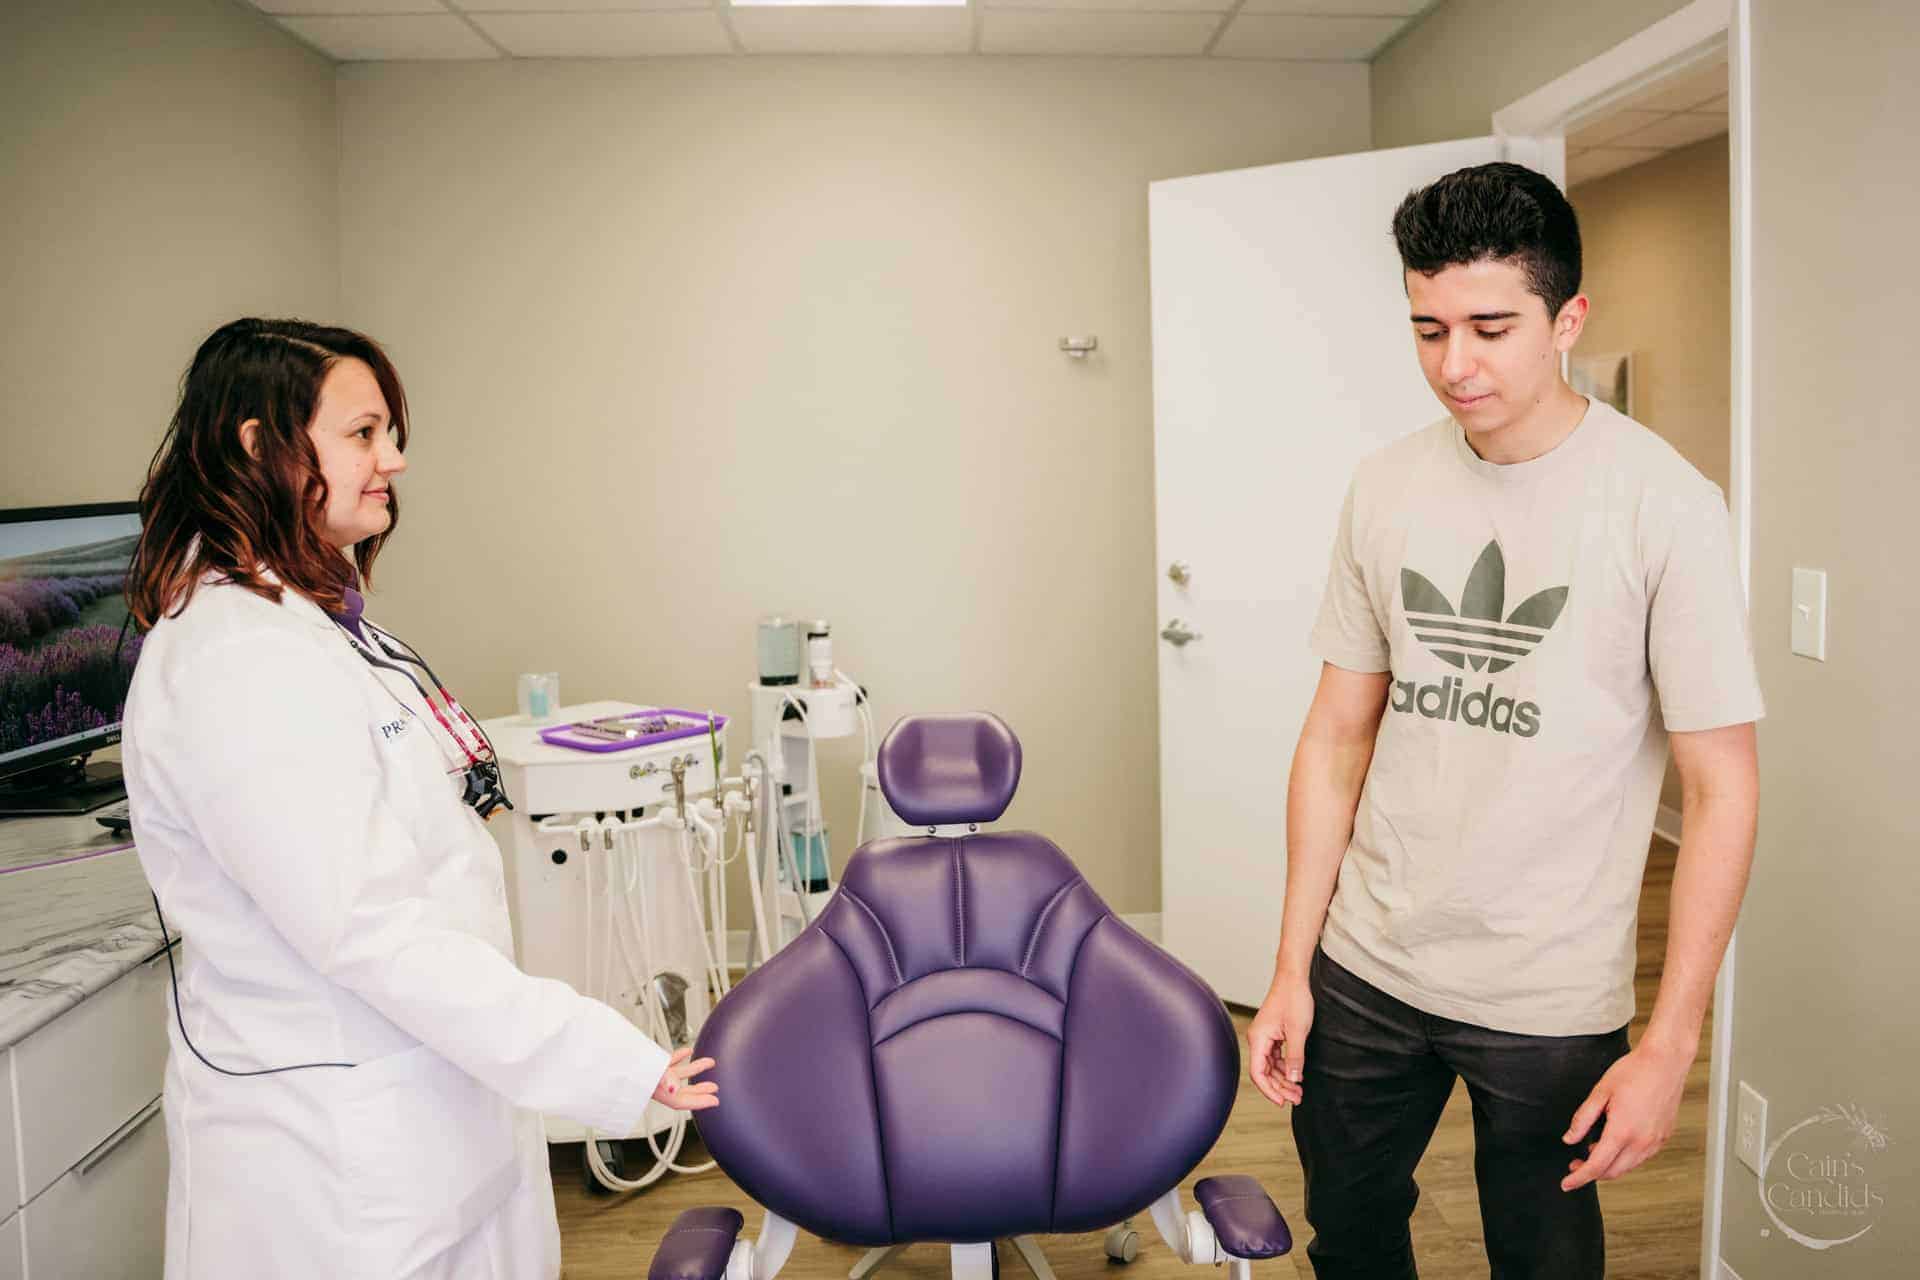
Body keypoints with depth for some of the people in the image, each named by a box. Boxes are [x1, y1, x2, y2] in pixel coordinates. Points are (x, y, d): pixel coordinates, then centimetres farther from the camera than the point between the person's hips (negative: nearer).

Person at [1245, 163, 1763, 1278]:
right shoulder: (1387, 487, 0)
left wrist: (1670, 1041, -13)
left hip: (1549, 1001, -3)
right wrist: (1293, 969, 4)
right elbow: (1339, 736, 4)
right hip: (1363, 968, 4)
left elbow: (1722, 788, -10)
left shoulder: (1664, 505, -13)